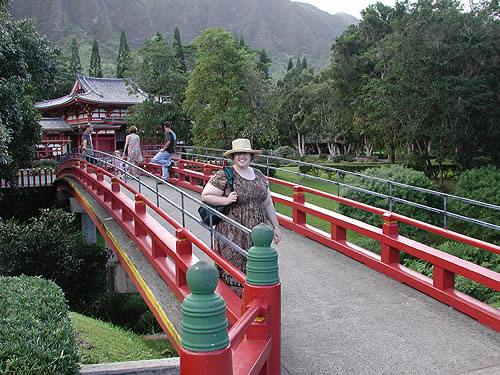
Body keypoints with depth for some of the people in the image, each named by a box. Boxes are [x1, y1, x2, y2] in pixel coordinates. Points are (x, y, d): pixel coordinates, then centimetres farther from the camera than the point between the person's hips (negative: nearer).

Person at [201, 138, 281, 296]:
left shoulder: (259, 176, 11)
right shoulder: (224, 176, -6)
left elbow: (268, 203, 16)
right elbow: (205, 196, -4)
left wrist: (276, 226, 15)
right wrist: (226, 200, -17)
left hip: (256, 231, 5)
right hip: (232, 233, -5)